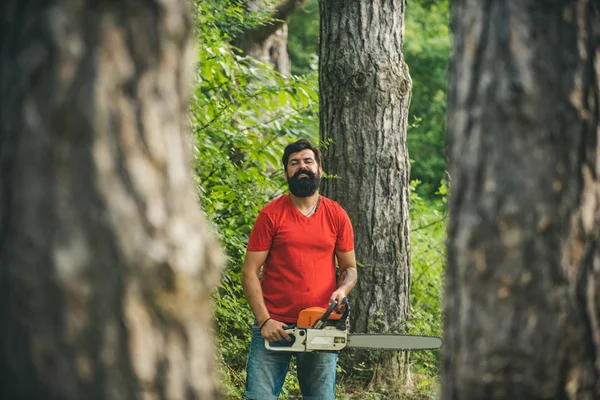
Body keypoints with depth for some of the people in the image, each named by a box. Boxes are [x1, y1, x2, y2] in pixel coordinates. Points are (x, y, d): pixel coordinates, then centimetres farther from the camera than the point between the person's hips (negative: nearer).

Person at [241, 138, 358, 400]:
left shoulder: (337, 216, 6)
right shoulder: (271, 215, -2)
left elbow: (349, 268, 14)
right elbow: (250, 272, -3)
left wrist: (342, 290, -9)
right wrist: (264, 321, -12)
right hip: (274, 327, -2)